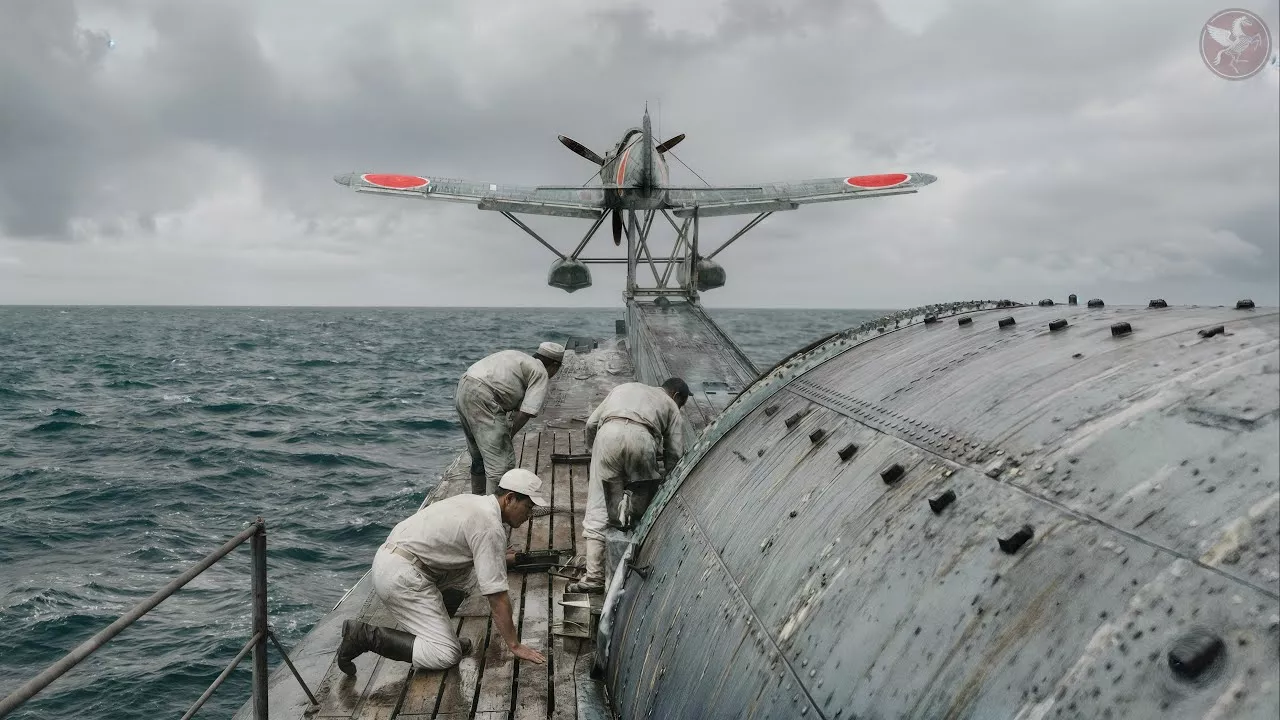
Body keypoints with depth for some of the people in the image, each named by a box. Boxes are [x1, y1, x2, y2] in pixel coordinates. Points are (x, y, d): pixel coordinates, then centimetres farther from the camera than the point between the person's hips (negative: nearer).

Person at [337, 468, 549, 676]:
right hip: (402, 576, -10)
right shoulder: (491, 527, -14)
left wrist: (499, 557, 51)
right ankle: (365, 635, -9)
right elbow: (497, 596, -15)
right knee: (446, 655, -9)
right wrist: (515, 646, -7)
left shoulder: (474, 501, 13)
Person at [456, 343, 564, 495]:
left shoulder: (519, 357, 26)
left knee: (479, 457, 23)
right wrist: (508, 436, 3)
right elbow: (527, 412, -7)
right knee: (502, 462, -6)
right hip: (482, 398, -9)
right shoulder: (541, 373, 2)